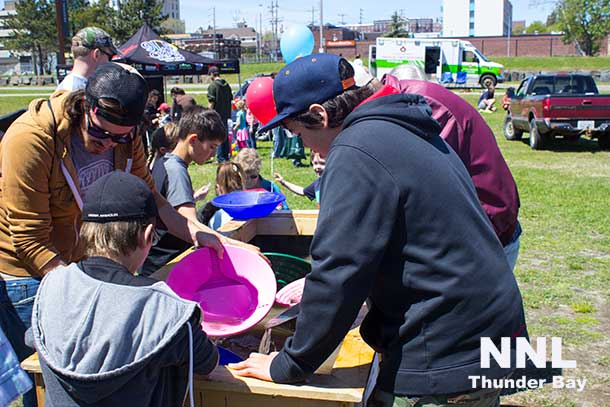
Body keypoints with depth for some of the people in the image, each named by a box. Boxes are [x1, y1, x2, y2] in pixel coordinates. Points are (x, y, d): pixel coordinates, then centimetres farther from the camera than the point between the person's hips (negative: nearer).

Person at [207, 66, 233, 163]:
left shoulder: (212, 85, -11)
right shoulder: (227, 85, 10)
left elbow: (212, 102, -15)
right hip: (226, 114, 7)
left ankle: (220, 159, -3)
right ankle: (226, 157, 20)